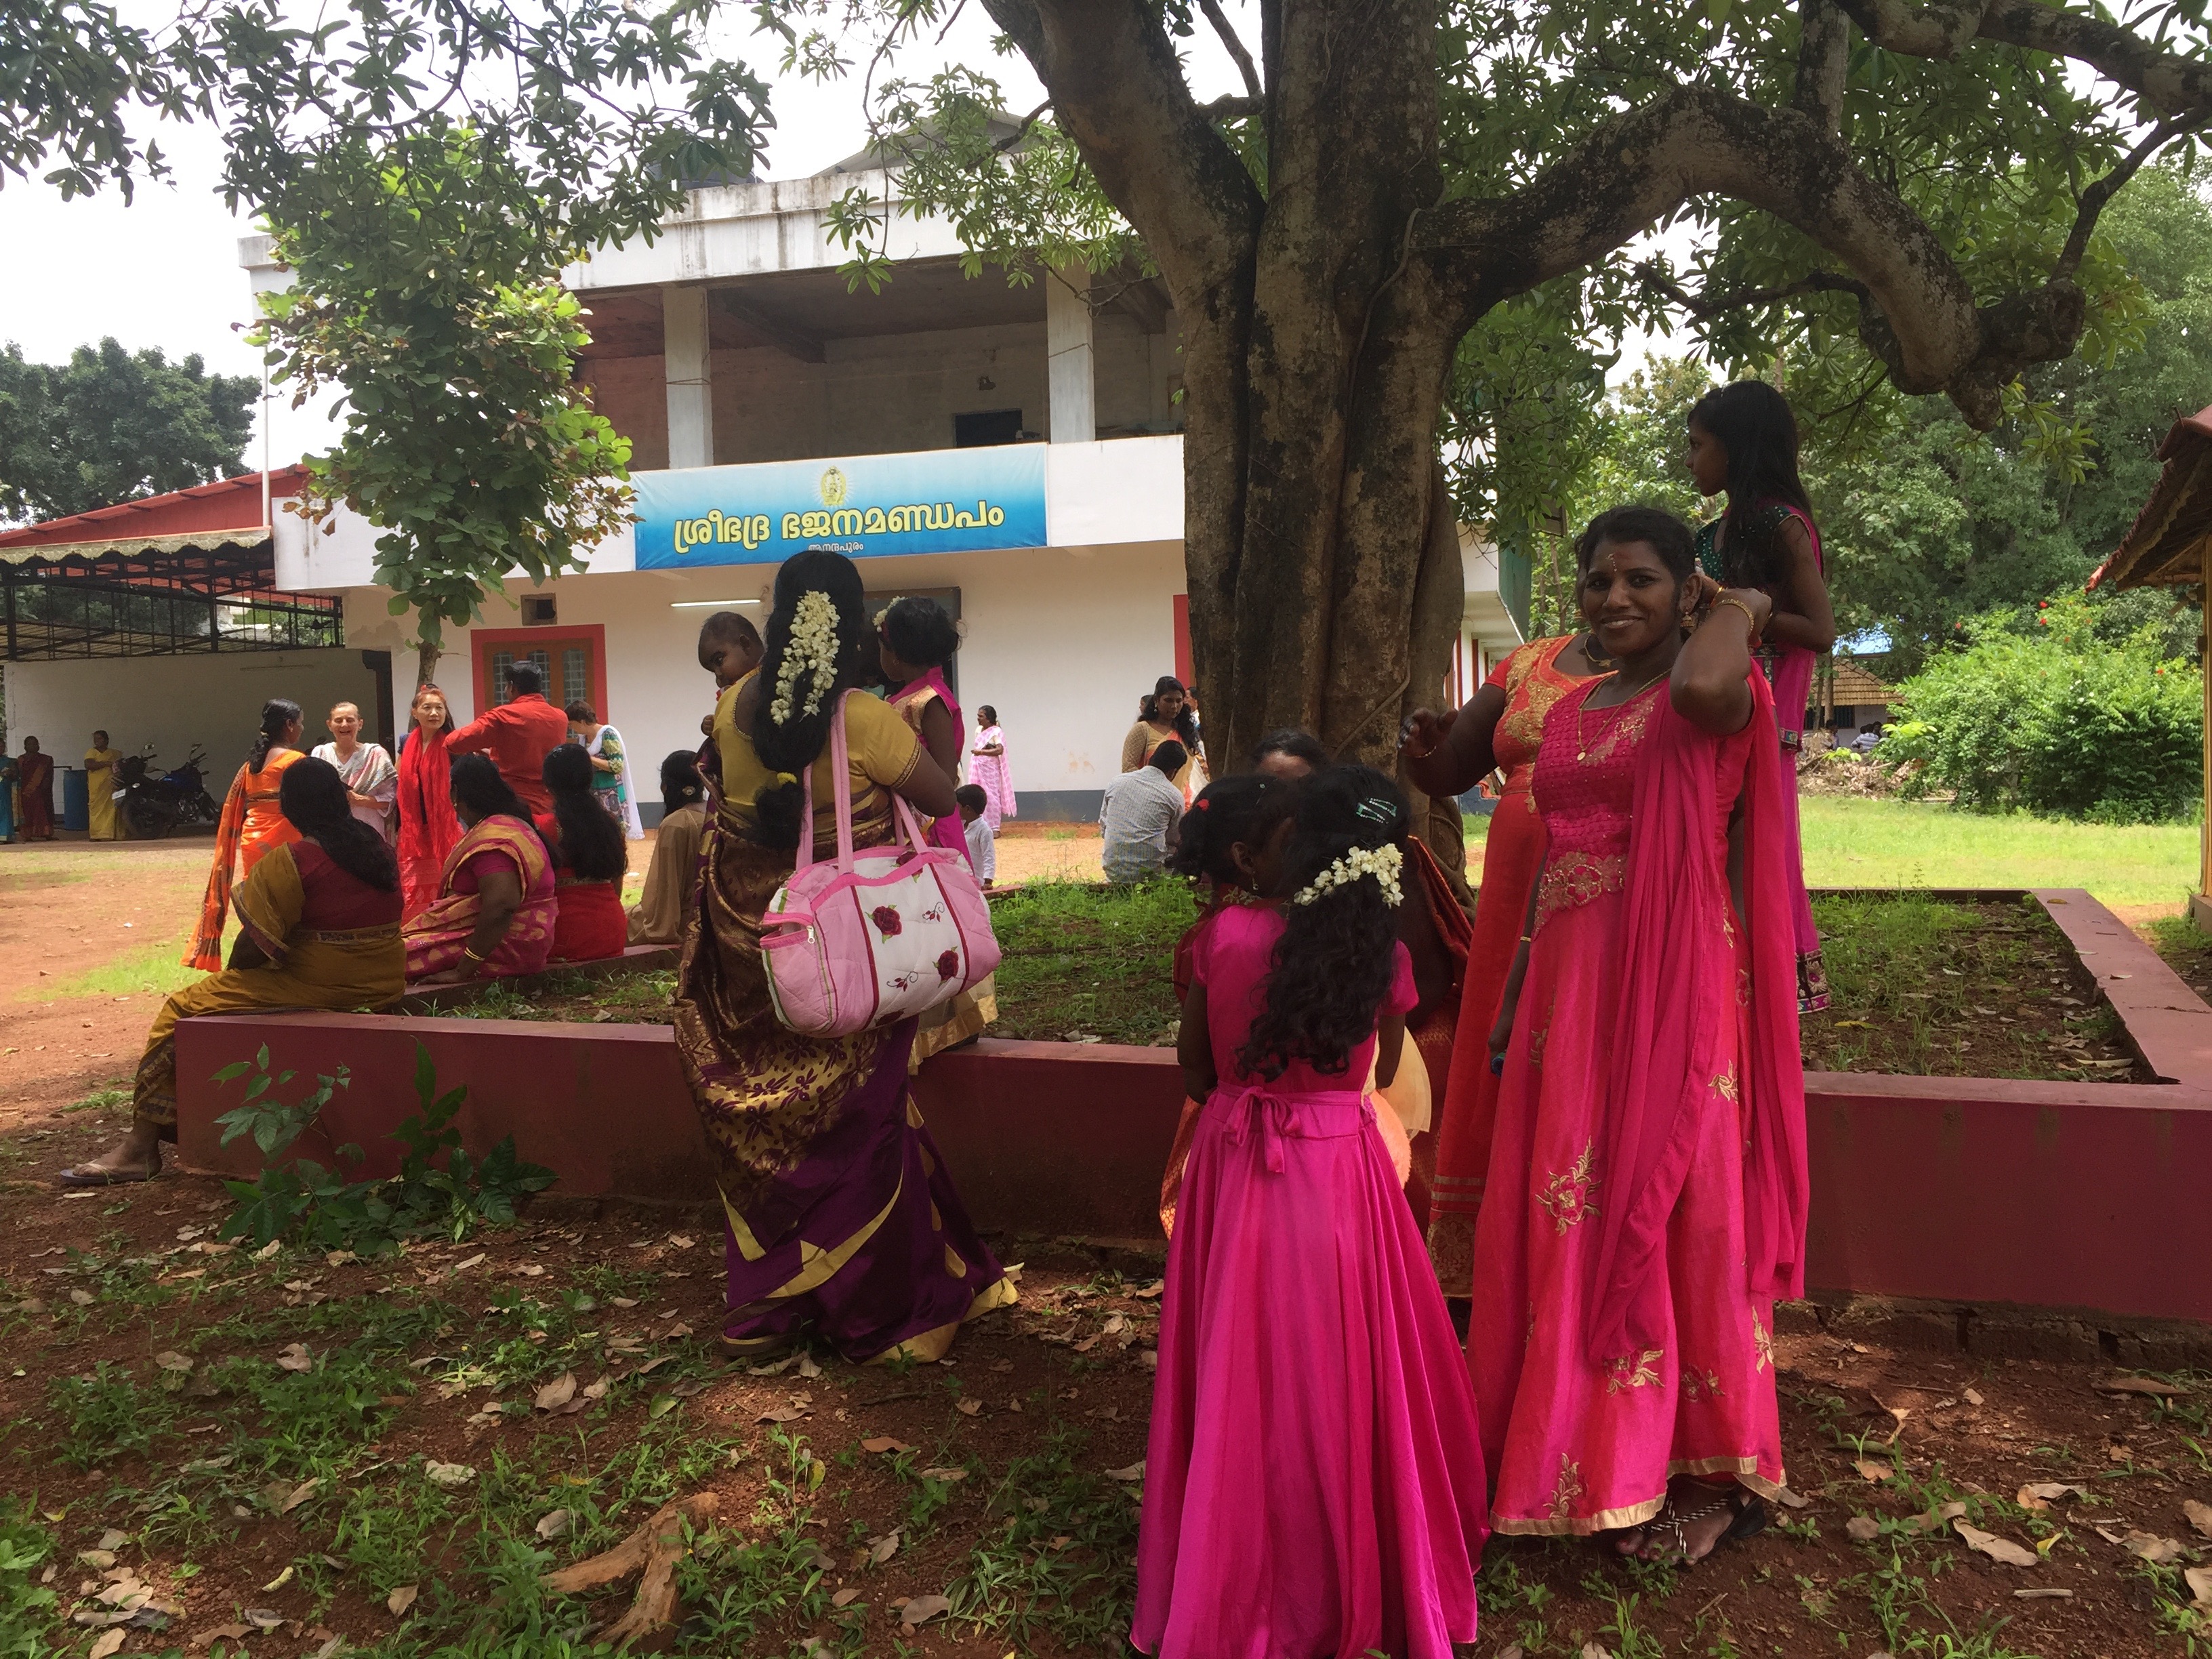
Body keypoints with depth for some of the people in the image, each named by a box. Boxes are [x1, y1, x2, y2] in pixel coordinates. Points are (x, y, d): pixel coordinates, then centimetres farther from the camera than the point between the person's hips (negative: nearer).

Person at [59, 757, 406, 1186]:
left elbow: (253, 948, -14)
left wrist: (232, 972, 7)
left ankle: (142, 1146, 4)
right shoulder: (379, 847, 6)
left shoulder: (288, 862, -14)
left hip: (321, 985, -8)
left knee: (184, 1009, 3)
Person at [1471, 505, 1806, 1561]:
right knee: (1565, 1211, 11)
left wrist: (1740, 608, -11)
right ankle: (1576, 1452, 28)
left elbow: (1706, 688, -33)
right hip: (1569, 979, 7)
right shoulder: (1569, 712, 16)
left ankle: (1694, 1473, 18)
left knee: (1665, 1207, 1)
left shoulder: (1713, 695, -5)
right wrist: (1513, 998, 18)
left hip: (1673, 983, -7)